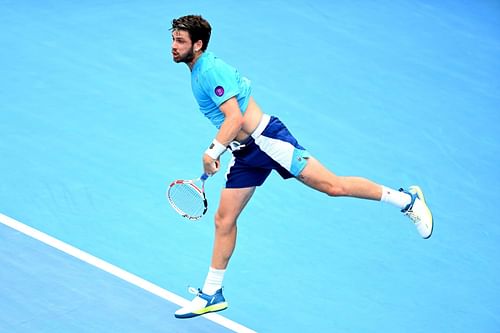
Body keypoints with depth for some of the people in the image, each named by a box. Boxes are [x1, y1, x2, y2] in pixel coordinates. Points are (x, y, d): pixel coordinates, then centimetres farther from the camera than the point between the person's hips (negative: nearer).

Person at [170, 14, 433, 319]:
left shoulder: (210, 71, -17)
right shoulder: (198, 72, 13)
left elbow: (235, 119, -24)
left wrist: (212, 152, -24)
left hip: (267, 140, -10)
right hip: (244, 153, 10)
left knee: (332, 185, -11)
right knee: (224, 220, 8)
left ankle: (406, 199, 2)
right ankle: (212, 294, 16)